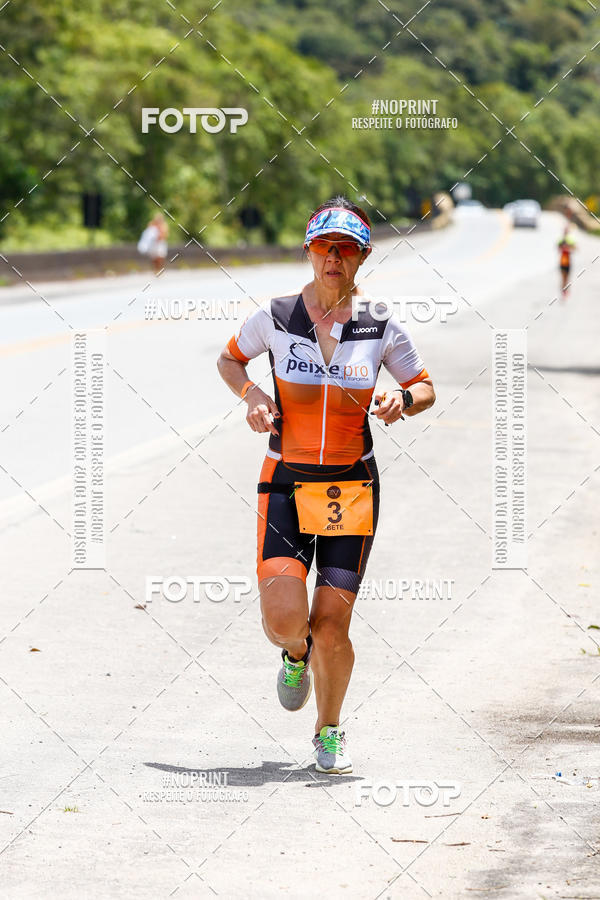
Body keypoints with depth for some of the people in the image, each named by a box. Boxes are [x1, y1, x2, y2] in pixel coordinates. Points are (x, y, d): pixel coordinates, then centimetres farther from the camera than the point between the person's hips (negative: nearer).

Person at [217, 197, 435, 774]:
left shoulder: (382, 330, -3)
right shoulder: (275, 317, -4)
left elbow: (425, 388, 11)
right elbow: (230, 359, 14)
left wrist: (403, 400, -12)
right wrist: (252, 396, -6)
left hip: (352, 489, 0)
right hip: (286, 487, 0)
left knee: (331, 628, -2)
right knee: (284, 619, -16)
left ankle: (329, 733, 23)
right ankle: (296, 654, 23)